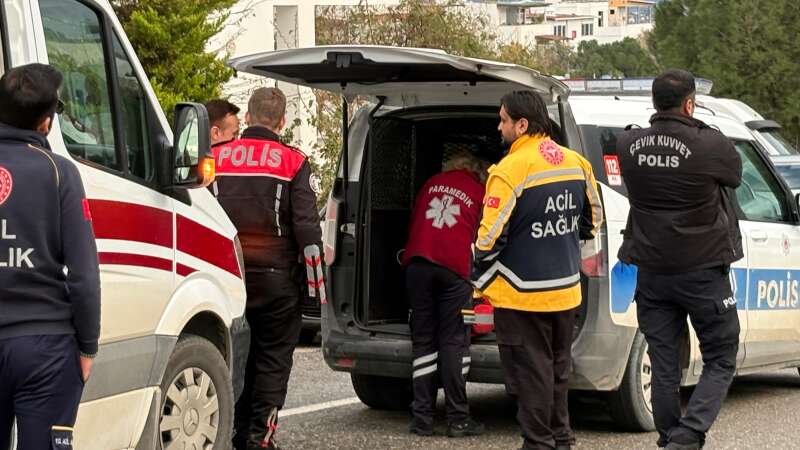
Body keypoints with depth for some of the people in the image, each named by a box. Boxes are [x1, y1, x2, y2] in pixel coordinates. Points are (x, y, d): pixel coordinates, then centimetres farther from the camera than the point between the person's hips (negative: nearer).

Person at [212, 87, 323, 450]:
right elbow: (306, 225, -7)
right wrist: (317, 279, 0)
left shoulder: (217, 158, 6)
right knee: (273, 358, 3)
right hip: (275, 277, -3)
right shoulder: (292, 162, -3)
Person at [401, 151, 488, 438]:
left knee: (423, 339, 6)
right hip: (454, 266, -2)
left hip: (417, 262, 2)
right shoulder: (480, 193, 14)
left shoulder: (432, 184, 21)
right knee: (454, 341, 0)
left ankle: (422, 418, 3)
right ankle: (457, 419, -2)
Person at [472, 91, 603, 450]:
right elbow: (593, 218, 15)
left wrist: (480, 279, -2)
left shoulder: (509, 171, -19)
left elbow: (490, 236, -18)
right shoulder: (576, 163, 4)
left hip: (522, 295, -7)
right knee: (558, 368, 19)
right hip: (566, 289, 7)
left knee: (530, 372, 2)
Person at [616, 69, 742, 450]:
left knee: (664, 367, 11)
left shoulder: (628, 145, -4)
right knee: (720, 362, 6)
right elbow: (734, 175, 3)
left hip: (652, 272, 4)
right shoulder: (710, 146, -17)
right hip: (703, 271, -4)